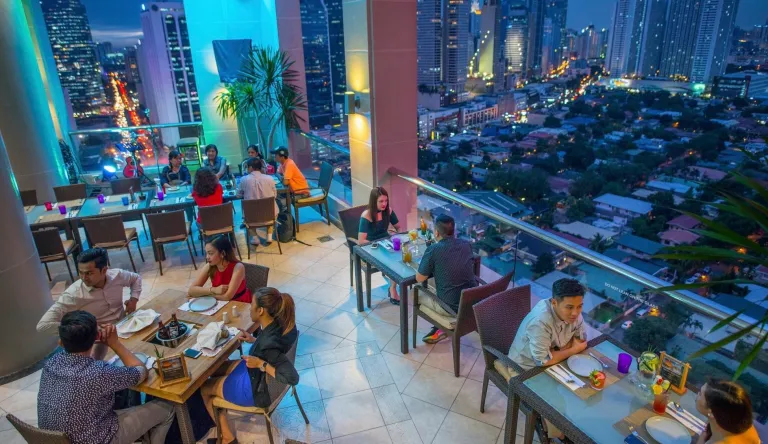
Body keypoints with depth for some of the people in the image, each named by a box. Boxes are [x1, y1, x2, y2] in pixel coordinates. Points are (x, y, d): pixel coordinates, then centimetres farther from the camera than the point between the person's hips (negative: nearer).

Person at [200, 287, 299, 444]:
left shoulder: (269, 344, -39)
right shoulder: (277, 324, -15)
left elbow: (292, 378, -39)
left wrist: (261, 364, -33)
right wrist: (253, 340, -5)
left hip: (257, 388, -8)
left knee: (204, 388, 14)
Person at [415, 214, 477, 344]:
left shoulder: (433, 250, -16)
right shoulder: (466, 244, 2)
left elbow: (419, 278, -7)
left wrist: (428, 265, 10)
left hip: (453, 308, -5)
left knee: (418, 294, 18)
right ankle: (440, 327, 32)